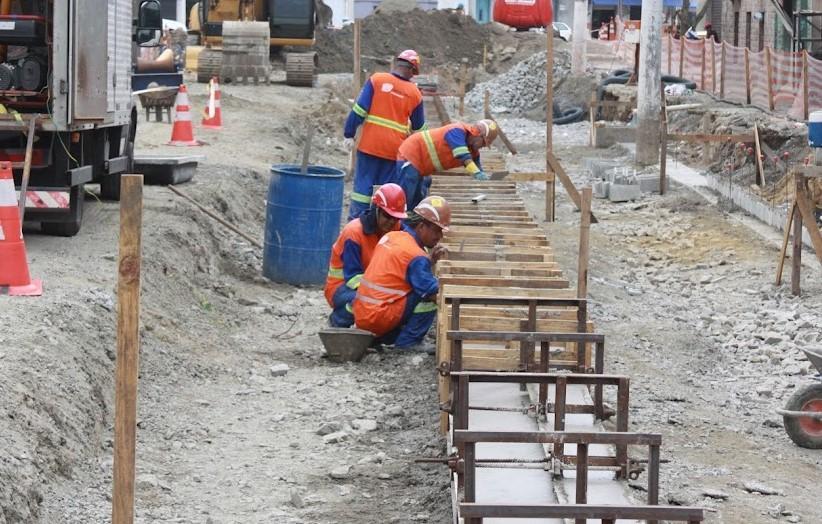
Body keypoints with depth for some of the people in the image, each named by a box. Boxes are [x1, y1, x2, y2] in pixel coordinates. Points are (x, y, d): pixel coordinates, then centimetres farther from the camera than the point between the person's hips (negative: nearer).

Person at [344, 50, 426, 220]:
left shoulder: (377, 79, -3)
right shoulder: (415, 93, 3)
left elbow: (360, 109, -7)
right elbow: (419, 126, 14)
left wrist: (349, 134, -1)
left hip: (370, 144, -1)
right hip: (394, 149, 1)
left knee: (363, 184, 5)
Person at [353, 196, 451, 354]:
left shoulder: (391, 236, 11)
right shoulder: (415, 255, -16)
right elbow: (433, 292, -17)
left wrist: (431, 260, 9)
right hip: (380, 317, -9)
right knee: (431, 297, -11)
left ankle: (381, 337, 16)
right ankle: (409, 341, -2)